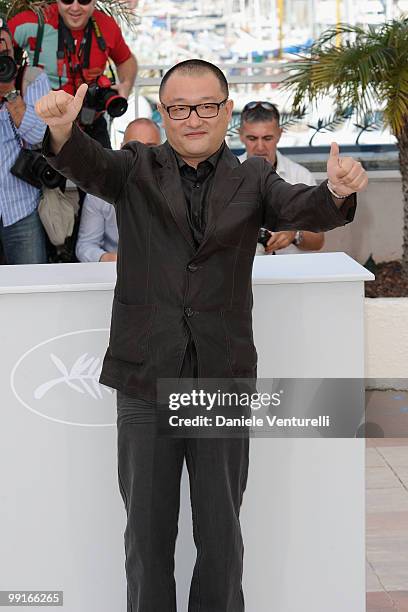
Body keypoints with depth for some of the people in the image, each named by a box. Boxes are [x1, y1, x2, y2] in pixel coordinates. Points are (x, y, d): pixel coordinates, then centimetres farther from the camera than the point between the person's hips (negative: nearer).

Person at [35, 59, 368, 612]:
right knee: (148, 531, 12)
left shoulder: (251, 179, 6)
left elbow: (300, 209, -10)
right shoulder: (137, 170, 4)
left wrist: (336, 192, -34)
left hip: (223, 382, 0)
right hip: (145, 380, 0)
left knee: (221, 534, 12)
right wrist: (62, 130, -38)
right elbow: (90, 165, -15)